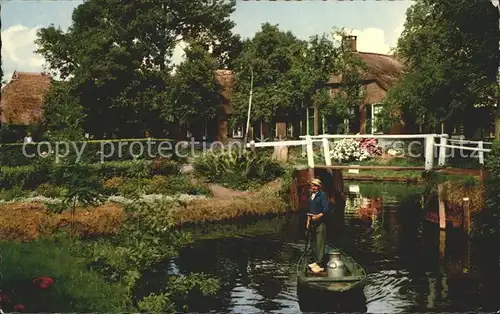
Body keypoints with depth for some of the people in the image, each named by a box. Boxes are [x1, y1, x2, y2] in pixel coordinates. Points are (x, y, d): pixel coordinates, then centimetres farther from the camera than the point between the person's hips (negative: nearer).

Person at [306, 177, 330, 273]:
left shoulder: (323, 195, -8)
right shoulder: (311, 196, 16)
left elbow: (325, 210, -15)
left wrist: (317, 216, -25)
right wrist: (308, 222, 18)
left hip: (320, 223, -8)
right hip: (313, 223, 8)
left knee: (320, 244, -9)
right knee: (314, 243, 13)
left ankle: (320, 265, -9)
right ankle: (316, 261, 23)